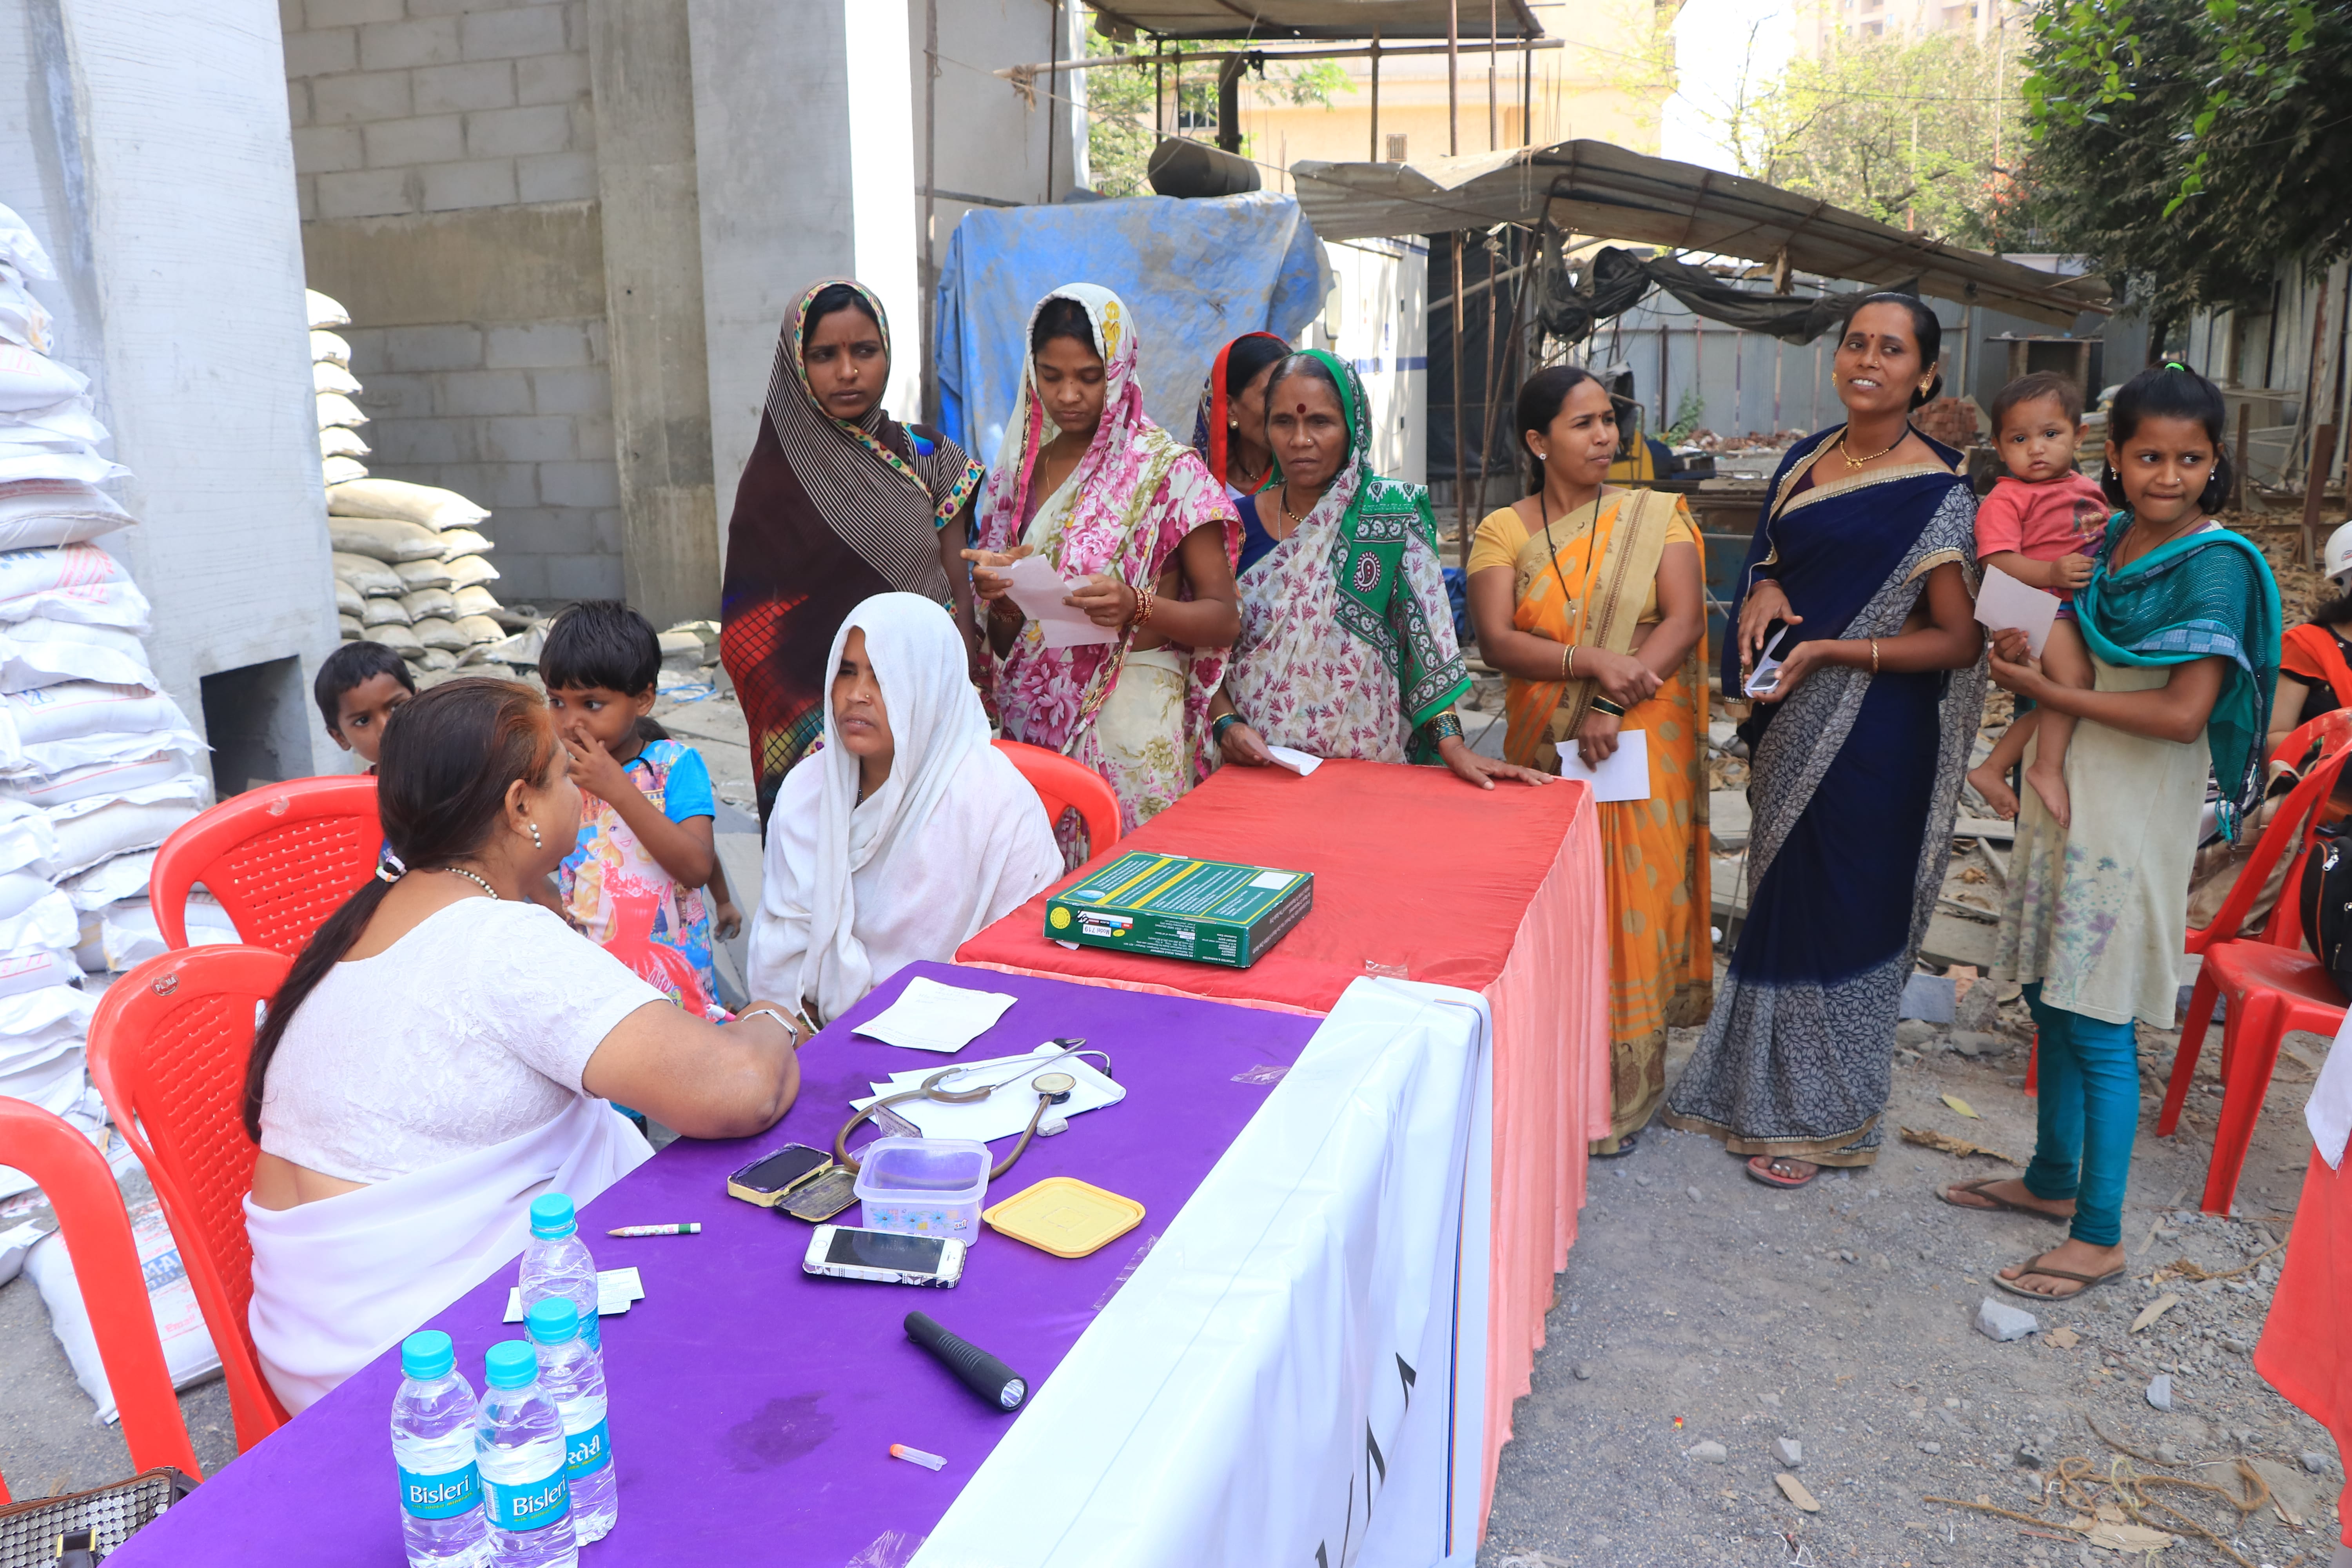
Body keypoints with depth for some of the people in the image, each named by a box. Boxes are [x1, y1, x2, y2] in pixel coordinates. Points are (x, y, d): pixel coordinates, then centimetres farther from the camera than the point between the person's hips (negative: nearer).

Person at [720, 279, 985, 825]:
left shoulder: (927, 458, 6)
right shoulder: (774, 477, -2)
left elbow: (959, 596, 4)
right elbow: (749, 637, -4)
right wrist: (815, 732, -16)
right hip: (818, 727, -2)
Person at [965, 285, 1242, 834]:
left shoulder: (1168, 469, -3)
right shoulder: (1020, 470, 11)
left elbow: (1224, 619, -5)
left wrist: (1136, 607, -21)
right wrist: (998, 598, -5)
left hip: (1131, 718, -4)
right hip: (1031, 716, 4)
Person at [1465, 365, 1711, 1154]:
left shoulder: (1656, 517, 2)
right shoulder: (1503, 531, 2)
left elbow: (1686, 620, -9)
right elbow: (1496, 640, -9)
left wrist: (1614, 709, -19)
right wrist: (1591, 661, -23)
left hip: (1642, 747, 0)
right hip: (1542, 748, 1)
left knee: (1633, 900, 1)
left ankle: (1620, 1090, 16)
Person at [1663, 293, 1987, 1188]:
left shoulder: (1933, 493, -12)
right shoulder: (1807, 458, 9)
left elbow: (1958, 641, -14)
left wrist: (1829, 652, -21)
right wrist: (1764, 587, -2)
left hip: (1873, 735, -7)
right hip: (1791, 725, 7)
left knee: (1837, 913, 2)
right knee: (1780, 898, 16)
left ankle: (1821, 1115, 18)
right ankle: (1763, 1079, 33)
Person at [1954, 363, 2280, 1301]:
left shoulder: (2216, 564, -14)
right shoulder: (2108, 540, 8)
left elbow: (2184, 714, -22)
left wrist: (2046, 691, -15)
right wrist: (2023, 651, 0)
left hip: (2136, 811, -7)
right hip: (2065, 791, 8)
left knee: (2099, 1028, -3)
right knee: (2051, 998, 16)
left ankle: (2098, 1238, 8)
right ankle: (2052, 1181, 32)